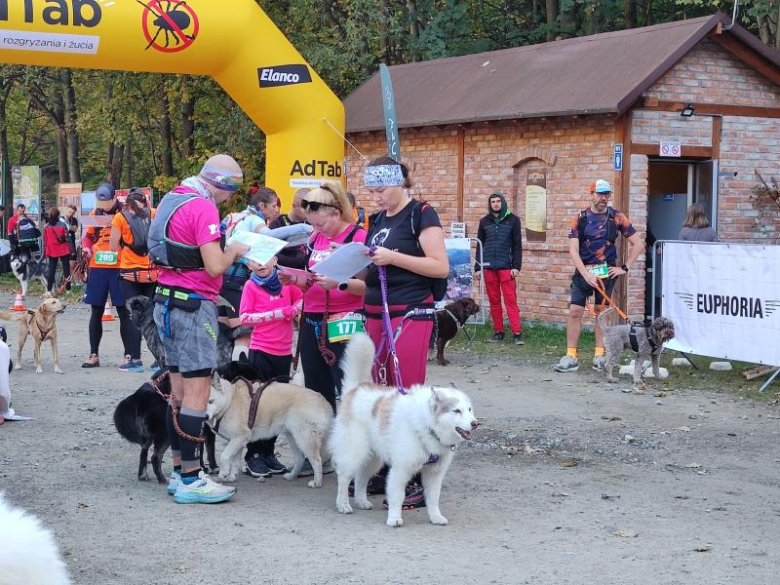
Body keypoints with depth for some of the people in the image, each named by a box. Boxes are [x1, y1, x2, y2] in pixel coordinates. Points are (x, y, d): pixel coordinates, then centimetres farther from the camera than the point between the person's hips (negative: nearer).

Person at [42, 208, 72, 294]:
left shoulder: (46, 227, -2)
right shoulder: (62, 225, -9)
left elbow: (45, 240, 3)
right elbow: (67, 238, -9)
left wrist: (44, 251, 12)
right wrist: (70, 248, 0)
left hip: (52, 252, 2)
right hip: (63, 251, -2)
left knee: (51, 270, 6)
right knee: (66, 269, 5)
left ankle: (49, 289, 2)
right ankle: (68, 288, 6)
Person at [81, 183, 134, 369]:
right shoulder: (94, 214, 9)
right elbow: (88, 236, 18)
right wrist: (86, 247, -1)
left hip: (120, 269, -4)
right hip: (97, 269, 4)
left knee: (123, 312, 0)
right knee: (96, 311, 9)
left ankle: (129, 355, 6)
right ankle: (94, 355, 18)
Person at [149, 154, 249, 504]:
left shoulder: (172, 200, 14)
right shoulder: (203, 208, -15)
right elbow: (215, 267, -21)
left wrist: (224, 251, 13)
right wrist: (233, 251, -1)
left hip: (167, 302, 10)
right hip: (193, 305, -10)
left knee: (178, 390, 13)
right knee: (197, 392, -7)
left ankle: (179, 471, 19)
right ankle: (190, 480, -5)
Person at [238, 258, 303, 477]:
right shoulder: (251, 286, -6)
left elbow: (302, 298, 19)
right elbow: (244, 318, -12)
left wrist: (293, 310, -3)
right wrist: (277, 314, -16)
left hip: (284, 352, 4)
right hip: (261, 351, -4)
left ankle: (268, 453, 20)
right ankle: (253, 455, 8)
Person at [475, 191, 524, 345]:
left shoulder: (513, 220, 4)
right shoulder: (484, 221, 11)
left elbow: (517, 245, 2)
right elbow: (479, 245, 14)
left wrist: (516, 266, -6)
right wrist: (477, 267, 8)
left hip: (506, 267, -3)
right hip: (488, 267, 3)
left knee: (511, 300, -8)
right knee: (494, 301, 6)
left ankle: (517, 333, -10)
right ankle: (498, 331, 12)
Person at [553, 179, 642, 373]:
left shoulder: (617, 218, 1)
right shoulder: (579, 218, 1)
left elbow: (638, 244, 4)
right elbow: (573, 250, -4)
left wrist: (625, 268, -1)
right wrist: (586, 274, -13)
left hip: (606, 272, 0)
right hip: (583, 271, 0)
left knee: (601, 311, 5)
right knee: (575, 311, -6)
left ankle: (600, 355, 13)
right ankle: (570, 357, -2)